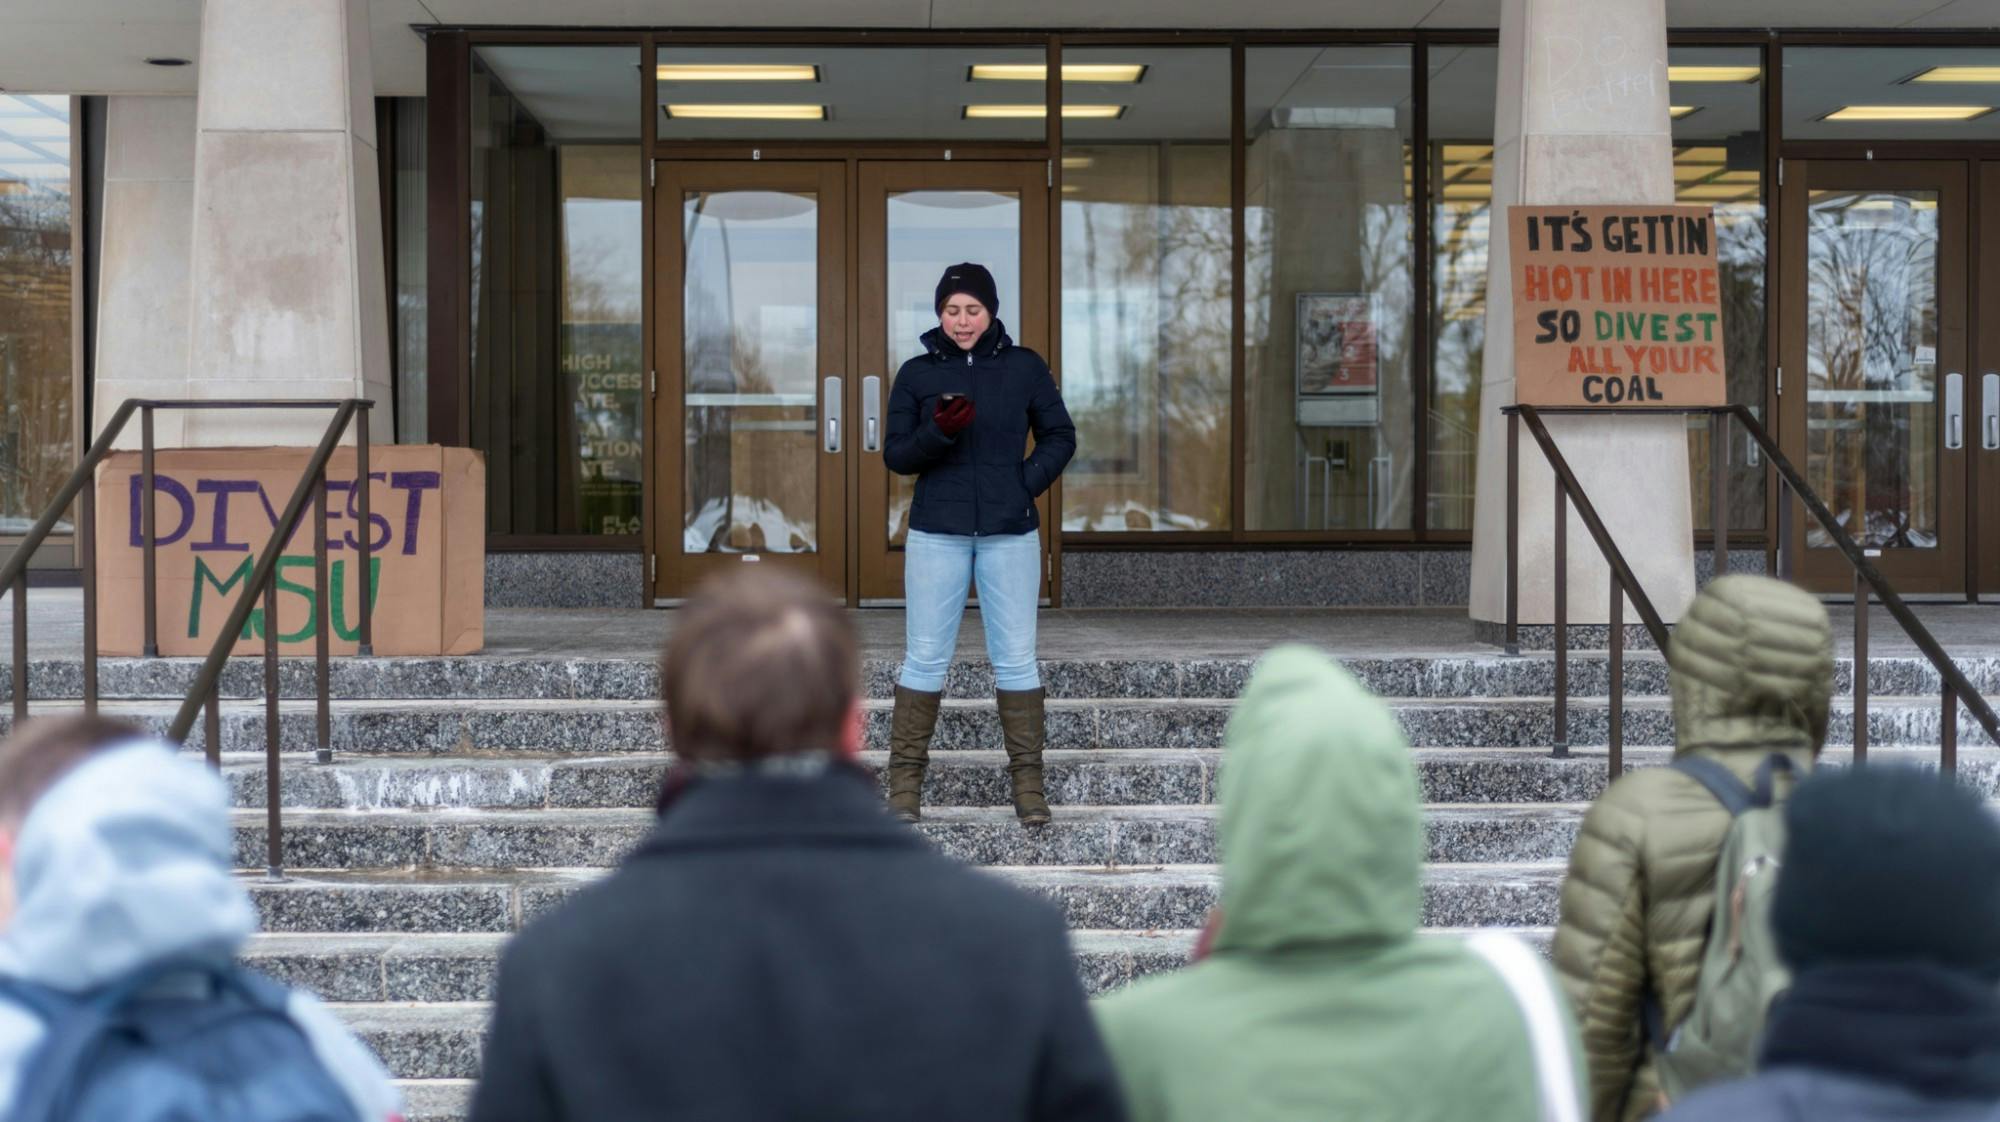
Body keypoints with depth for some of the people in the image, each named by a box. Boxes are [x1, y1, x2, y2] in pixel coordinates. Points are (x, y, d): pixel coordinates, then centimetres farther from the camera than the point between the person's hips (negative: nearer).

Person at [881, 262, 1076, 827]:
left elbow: (1060, 435, 9)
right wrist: (938, 431, -16)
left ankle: (1028, 782, 9)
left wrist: (1028, 482, -6)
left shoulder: (1025, 367, 3)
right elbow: (896, 455, 3)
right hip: (937, 532, 0)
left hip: (1009, 532, 0)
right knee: (924, 658, 1)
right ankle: (905, 781, 7)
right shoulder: (916, 373, 4)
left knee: (1015, 658, 2)